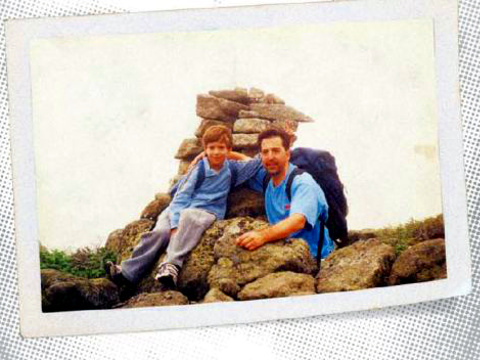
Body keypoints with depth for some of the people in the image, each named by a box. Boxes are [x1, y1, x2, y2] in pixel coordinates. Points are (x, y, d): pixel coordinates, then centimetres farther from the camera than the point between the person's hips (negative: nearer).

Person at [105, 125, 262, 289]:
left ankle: (172, 265, -47)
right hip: (181, 208, 0)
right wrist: (175, 223, -20)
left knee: (189, 216, -38)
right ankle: (128, 272, -29)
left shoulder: (231, 168, 12)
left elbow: (256, 163, 25)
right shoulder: (199, 168, 2)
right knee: (160, 231, -30)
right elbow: (182, 195, -7)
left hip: (208, 212, 0)